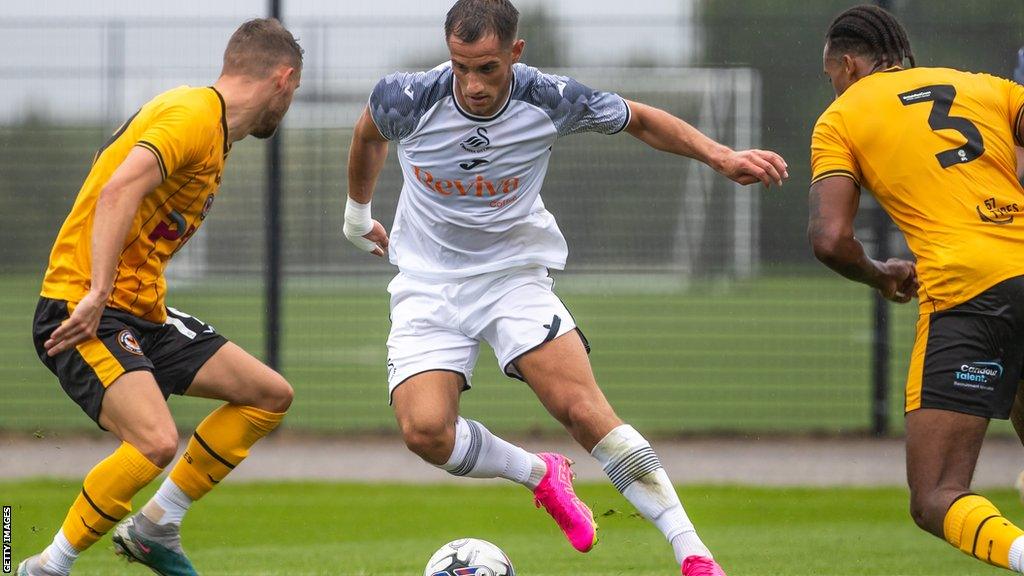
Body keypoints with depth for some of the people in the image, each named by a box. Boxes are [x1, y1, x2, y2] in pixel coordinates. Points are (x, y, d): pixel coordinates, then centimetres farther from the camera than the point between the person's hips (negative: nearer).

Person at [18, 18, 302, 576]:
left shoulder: (212, 130, 17)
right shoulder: (194, 116, -14)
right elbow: (120, 189, -28)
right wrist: (98, 295, -35)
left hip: (143, 312, 10)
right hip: (84, 313, -10)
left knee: (270, 395, 10)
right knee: (156, 440, -29)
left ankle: (154, 528, 15)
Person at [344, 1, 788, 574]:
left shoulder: (550, 100, -17)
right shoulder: (407, 99, -18)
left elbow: (640, 120, 2)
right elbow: (370, 134, 9)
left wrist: (723, 157, -11)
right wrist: (357, 215, 24)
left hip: (515, 276, -1)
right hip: (428, 285, 1)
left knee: (583, 408, -21)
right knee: (424, 429, -20)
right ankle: (541, 474, 11)